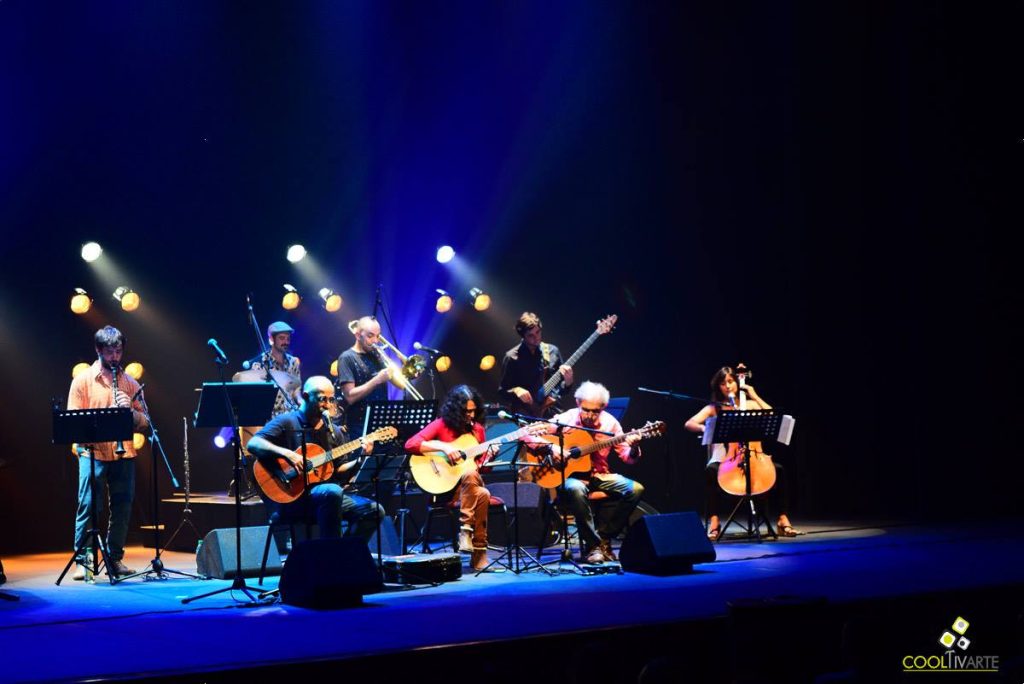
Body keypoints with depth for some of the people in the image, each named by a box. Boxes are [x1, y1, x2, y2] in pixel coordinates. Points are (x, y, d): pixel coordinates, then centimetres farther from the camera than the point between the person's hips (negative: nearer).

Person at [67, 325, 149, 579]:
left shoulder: (130, 383, 12)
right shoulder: (83, 380, 3)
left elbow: (144, 423, 10)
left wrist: (130, 410, -11)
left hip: (124, 455, 3)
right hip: (93, 454, -3)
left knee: (122, 508, 5)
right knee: (88, 507, -5)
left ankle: (115, 558, 17)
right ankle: (82, 561, 2)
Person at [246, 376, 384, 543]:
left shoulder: (333, 431, 15)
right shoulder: (286, 422, -4)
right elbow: (253, 444, -16)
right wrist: (287, 454, -29)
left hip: (324, 495, 7)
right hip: (288, 497, -7)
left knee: (374, 511, -7)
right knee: (333, 492, -35)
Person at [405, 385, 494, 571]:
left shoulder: (477, 428, 11)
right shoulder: (442, 424, -4)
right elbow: (410, 444, -15)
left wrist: (487, 457, -4)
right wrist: (443, 446, -22)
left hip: (470, 484, 5)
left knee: (483, 494, -30)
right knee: (470, 475, -35)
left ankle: (479, 555, -26)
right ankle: (465, 528, -29)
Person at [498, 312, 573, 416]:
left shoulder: (552, 351, 9)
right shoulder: (512, 358, -1)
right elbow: (502, 391, 4)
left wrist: (567, 381, -6)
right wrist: (516, 390, -15)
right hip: (524, 415, -3)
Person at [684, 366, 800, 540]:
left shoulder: (750, 405, 14)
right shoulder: (713, 408, 9)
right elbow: (689, 424, -4)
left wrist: (755, 397, -2)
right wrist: (706, 428, -25)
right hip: (723, 461, -2)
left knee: (778, 470, -24)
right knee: (710, 472, -36)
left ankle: (783, 520, -16)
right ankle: (714, 522, -32)